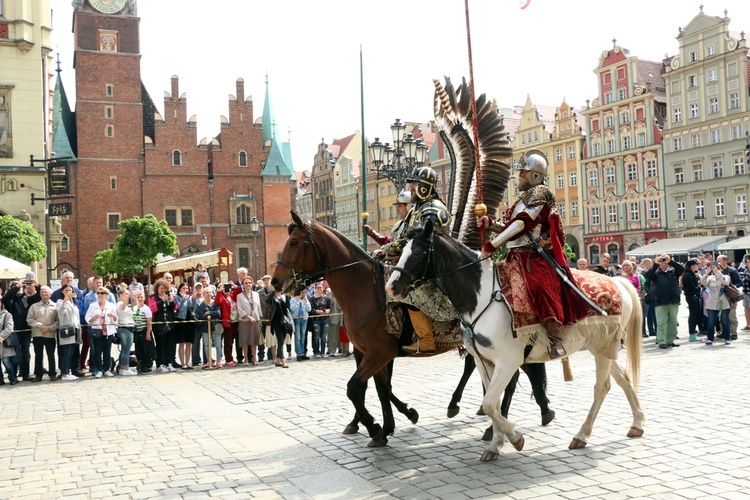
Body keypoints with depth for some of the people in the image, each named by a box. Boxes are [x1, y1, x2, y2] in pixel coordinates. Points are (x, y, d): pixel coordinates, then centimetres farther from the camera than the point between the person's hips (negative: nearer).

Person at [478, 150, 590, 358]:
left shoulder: (540, 193, -6)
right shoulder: (524, 198, 23)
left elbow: (522, 224, -18)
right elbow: (511, 228, 27)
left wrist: (493, 244, -20)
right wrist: (490, 224, 11)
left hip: (537, 256, -10)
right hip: (518, 256, 10)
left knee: (540, 287, -33)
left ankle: (556, 339, -36)